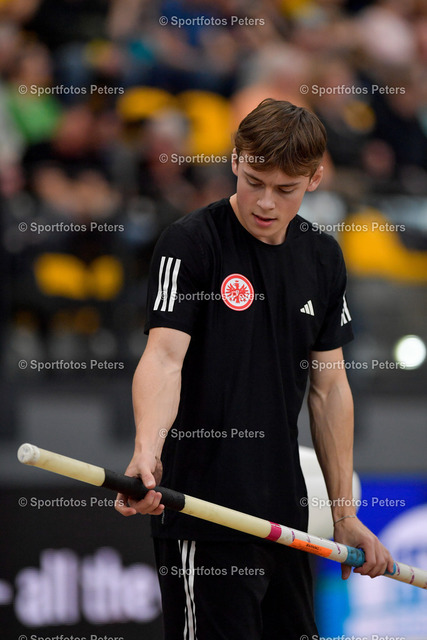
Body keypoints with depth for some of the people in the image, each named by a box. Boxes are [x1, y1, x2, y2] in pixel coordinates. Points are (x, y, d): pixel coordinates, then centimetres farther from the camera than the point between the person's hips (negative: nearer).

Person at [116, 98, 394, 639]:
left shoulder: (323, 258, 10)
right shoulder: (191, 243, -9)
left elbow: (329, 386, 15)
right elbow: (164, 355, -22)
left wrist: (344, 514, 12)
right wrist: (147, 450, -40)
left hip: (285, 513, 6)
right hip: (204, 514, -6)